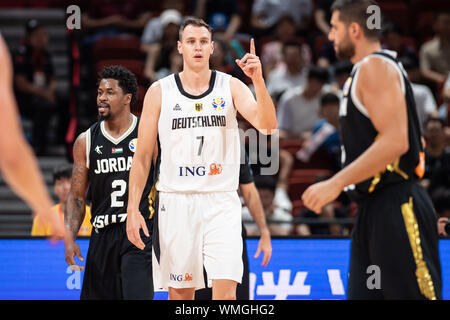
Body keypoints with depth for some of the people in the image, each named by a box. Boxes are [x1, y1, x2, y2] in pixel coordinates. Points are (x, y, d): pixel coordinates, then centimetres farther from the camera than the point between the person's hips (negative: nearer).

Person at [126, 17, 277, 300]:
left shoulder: (231, 87, 2)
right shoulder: (159, 92, 3)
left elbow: (267, 125, -13)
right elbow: (143, 156, 5)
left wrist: (258, 80, -27)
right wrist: (133, 209, -1)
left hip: (221, 202, -1)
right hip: (176, 201, 1)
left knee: (226, 290, -14)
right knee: (180, 292, 6)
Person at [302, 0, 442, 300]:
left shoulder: (375, 67, -11)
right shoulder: (366, 70, 19)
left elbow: (395, 142, -22)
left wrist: (336, 184, -23)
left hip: (396, 208, -10)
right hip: (374, 208, 10)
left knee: (410, 294, -10)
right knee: (362, 293, 9)